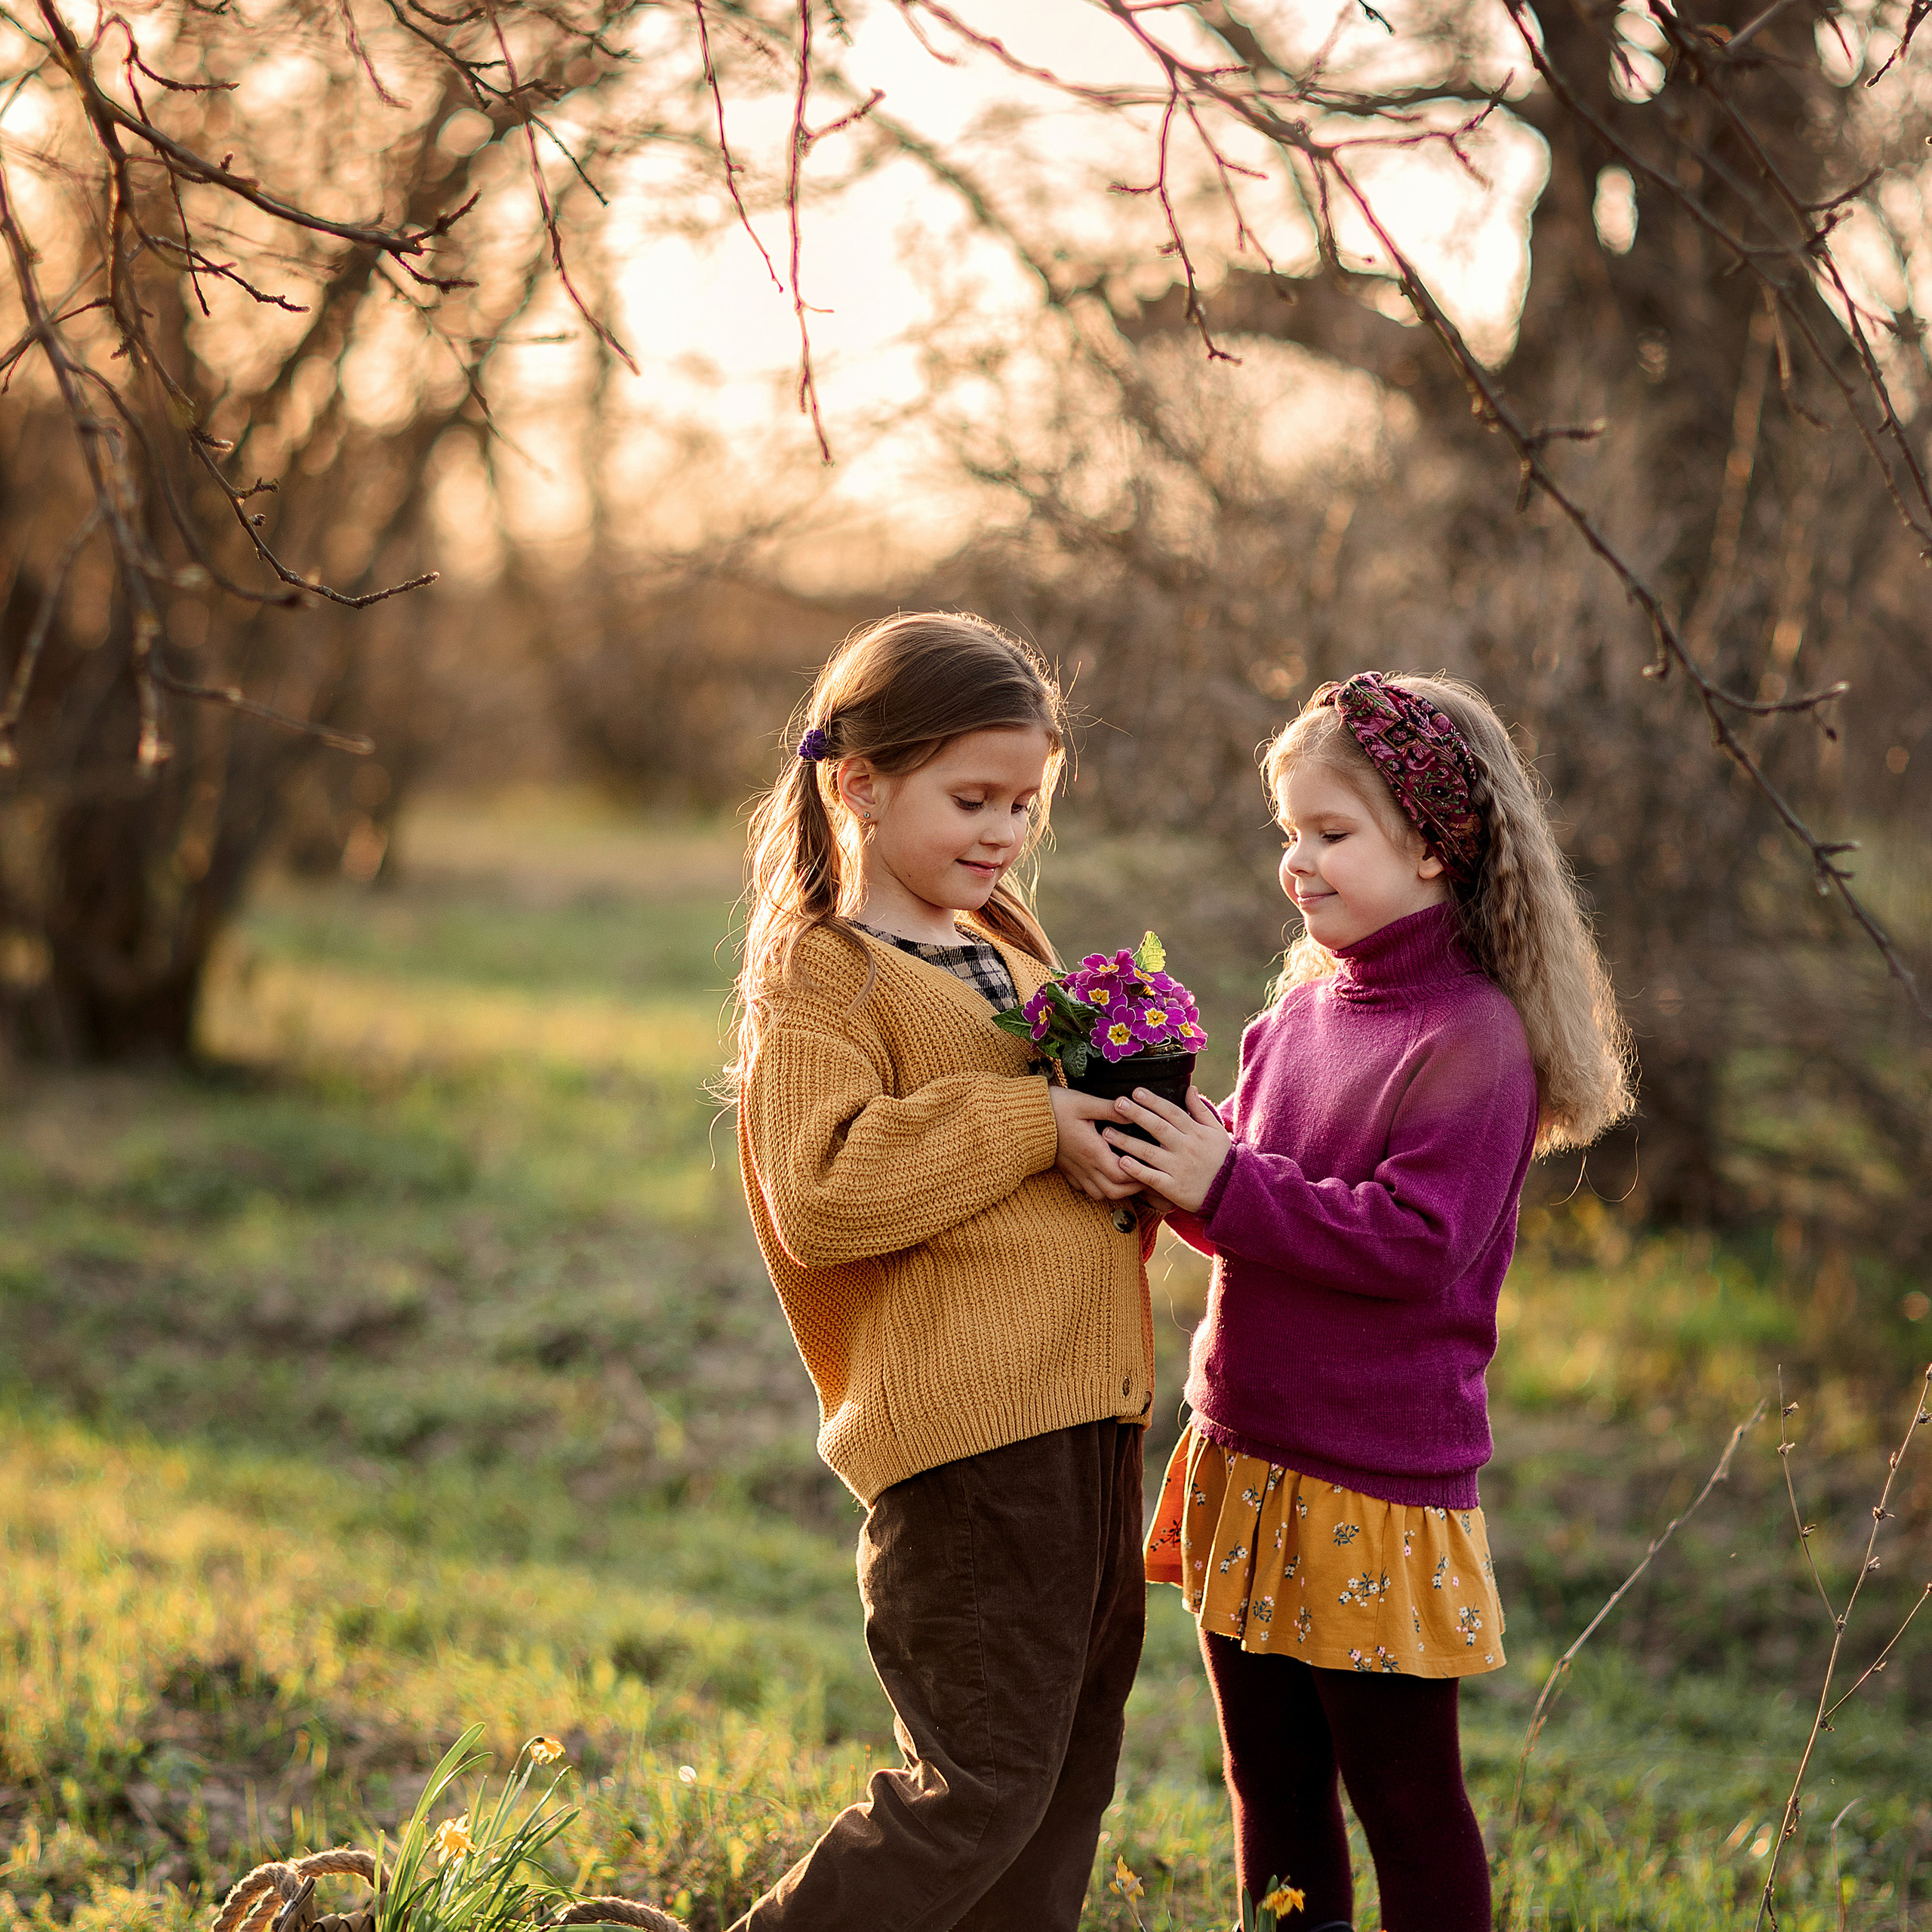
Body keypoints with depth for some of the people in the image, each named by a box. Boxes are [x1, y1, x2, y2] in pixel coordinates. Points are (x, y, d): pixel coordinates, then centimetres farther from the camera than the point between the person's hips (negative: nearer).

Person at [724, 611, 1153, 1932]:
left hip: (1086, 1414, 9)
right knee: (985, 1786, -7)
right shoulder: (817, 976, -7)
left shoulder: (1008, 945, 19)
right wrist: (1032, 1121, -18)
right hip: (967, 1432, -9)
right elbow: (821, 1198, -21)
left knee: (1070, 1772, 15)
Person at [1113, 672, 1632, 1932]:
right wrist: (1172, 1148, -5)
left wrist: (1225, 1185, -23)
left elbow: (1413, 1241, -22)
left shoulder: (1472, 1038, -16)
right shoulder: (1307, 1004, 8)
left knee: (1403, 1791, 6)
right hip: (1244, 1458, 8)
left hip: (1379, 1490, -7)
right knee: (1271, 1784, 17)